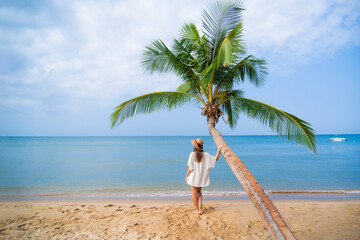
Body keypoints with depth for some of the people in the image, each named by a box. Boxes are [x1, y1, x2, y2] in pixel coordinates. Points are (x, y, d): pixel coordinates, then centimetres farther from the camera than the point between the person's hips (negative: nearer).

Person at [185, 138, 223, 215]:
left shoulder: (192, 154, -15)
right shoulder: (206, 155, -5)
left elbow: (190, 167, -14)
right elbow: (216, 159, 3)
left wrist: (187, 175, -1)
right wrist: (219, 149, 8)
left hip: (193, 177, -4)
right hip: (202, 177, 4)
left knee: (194, 193, 8)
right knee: (199, 192, 22)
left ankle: (197, 210, 12)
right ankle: (200, 207, 12)